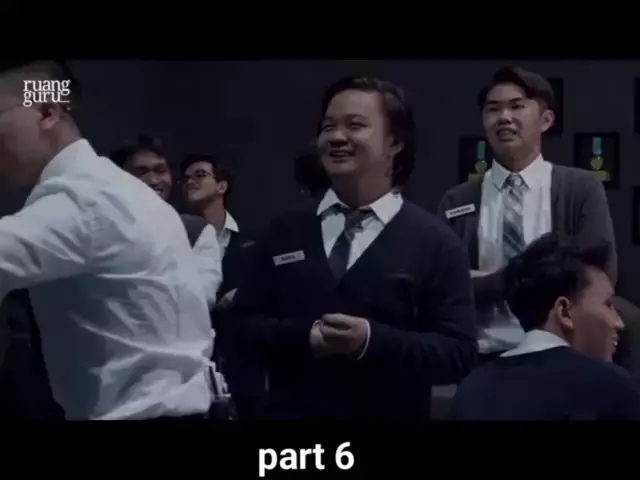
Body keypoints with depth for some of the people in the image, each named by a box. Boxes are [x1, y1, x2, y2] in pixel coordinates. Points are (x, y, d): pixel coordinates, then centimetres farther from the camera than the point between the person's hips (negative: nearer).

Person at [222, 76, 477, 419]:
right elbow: (239, 324, 3)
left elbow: (458, 353, -10)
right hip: (290, 411, 2)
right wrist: (302, 336, -16)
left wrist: (373, 341, -24)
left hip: (389, 413, -2)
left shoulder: (435, 242, -5)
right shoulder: (285, 231, 3)